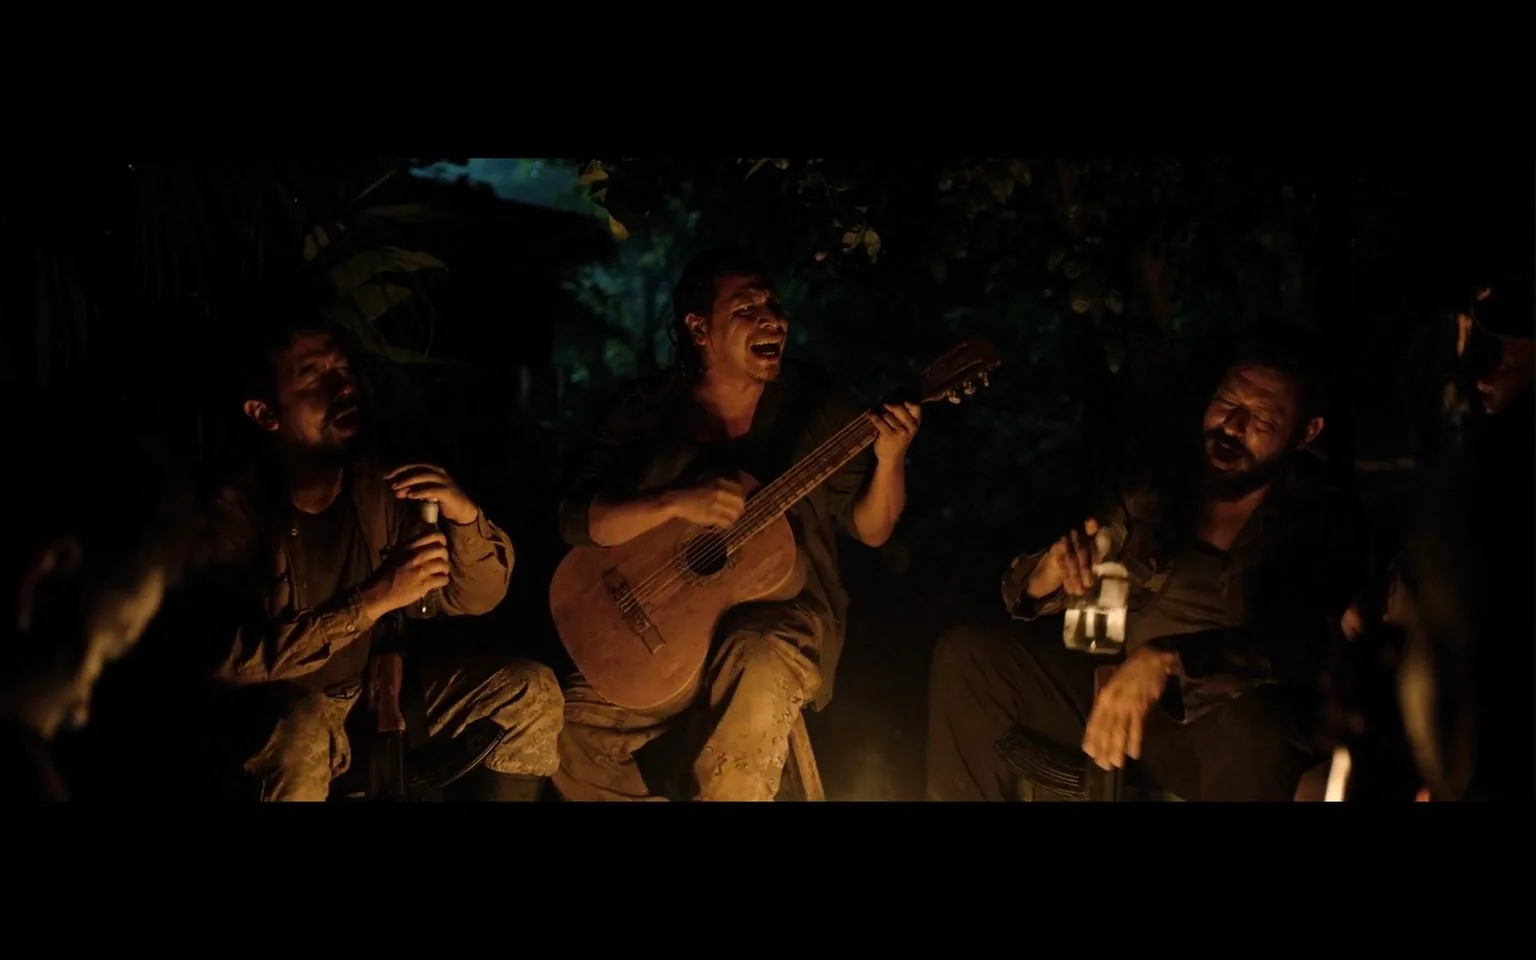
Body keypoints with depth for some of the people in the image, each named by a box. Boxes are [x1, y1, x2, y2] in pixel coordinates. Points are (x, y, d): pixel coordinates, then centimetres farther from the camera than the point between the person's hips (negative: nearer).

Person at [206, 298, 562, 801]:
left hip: (380, 684, 6)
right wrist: (372, 600, -37)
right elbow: (233, 658, -33)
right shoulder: (235, 509, -22)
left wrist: (465, 517, -24)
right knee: (298, 734, -39)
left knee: (531, 692, -7)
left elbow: (473, 599, -2)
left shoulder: (383, 484, -6)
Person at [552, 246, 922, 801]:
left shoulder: (814, 411, -3)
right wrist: (675, 503, -26)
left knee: (759, 667, -37)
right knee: (571, 735, -16)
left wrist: (890, 459, -19)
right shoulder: (647, 411, -2)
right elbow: (578, 520, -10)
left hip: (778, 614, -2)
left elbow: (871, 530, 1)